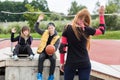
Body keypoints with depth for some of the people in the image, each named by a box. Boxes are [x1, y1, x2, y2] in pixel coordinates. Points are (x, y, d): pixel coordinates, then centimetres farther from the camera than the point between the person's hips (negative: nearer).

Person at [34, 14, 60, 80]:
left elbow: (56, 46, -10)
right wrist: (39, 20, -11)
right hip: (43, 51, 1)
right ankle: (39, 74, -28)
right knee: (41, 57, -33)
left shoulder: (57, 37, -3)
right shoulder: (45, 33, 4)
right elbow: (36, 28, 1)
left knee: (53, 59, -33)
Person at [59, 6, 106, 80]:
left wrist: (62, 63, 6)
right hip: (85, 63, 0)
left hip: (70, 63, 0)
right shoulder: (87, 29, -5)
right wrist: (101, 15, 21)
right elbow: (102, 30, 13)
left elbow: (62, 47, -4)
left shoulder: (68, 29, -5)